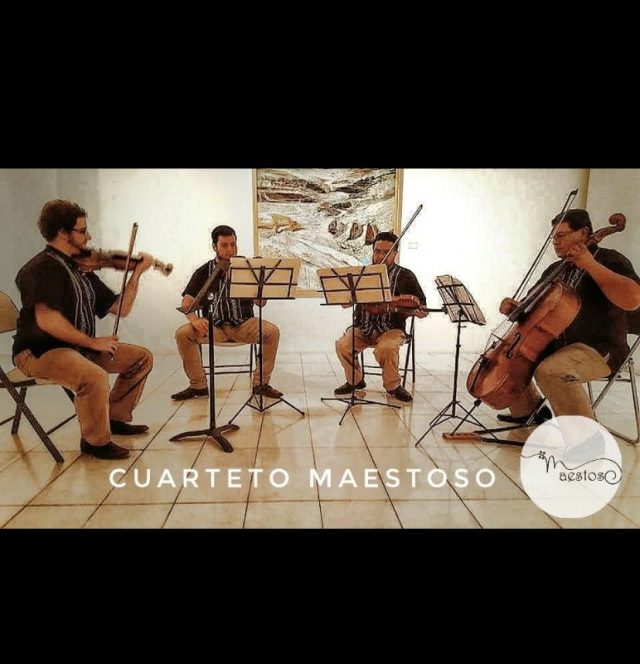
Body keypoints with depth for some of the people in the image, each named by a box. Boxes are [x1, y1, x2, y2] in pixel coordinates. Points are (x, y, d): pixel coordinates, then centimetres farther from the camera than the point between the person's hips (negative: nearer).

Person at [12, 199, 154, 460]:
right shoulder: (42, 268, -14)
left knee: (141, 357, 5)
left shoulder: (82, 269, 11)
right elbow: (47, 320, -28)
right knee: (95, 377, -36)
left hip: (80, 347, 9)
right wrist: (93, 342, -21)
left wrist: (137, 272, 3)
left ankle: (115, 417, 19)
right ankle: (96, 441, -10)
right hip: (40, 351, -9)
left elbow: (120, 308, 11)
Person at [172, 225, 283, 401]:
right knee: (182, 334, -23)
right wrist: (194, 319, -22)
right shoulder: (205, 271, 5)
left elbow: (261, 303, 0)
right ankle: (198, 385, -5)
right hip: (215, 325, 1)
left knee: (272, 332, -27)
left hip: (244, 324, 0)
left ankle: (260, 383, -11)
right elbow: (187, 300, -1)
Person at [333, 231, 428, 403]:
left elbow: (420, 303, 6)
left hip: (391, 329, -3)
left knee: (386, 348, -35)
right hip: (364, 328, 3)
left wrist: (420, 311, -17)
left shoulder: (405, 276, 3)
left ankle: (393, 386, -6)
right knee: (342, 345, -23)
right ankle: (355, 380, 5)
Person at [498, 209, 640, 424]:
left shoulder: (609, 260, -7)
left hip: (599, 349, -8)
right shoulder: (556, 269, 15)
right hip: (555, 343, 8)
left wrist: (590, 264, -24)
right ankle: (528, 409, 19)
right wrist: (515, 307, -3)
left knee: (550, 370, -34)